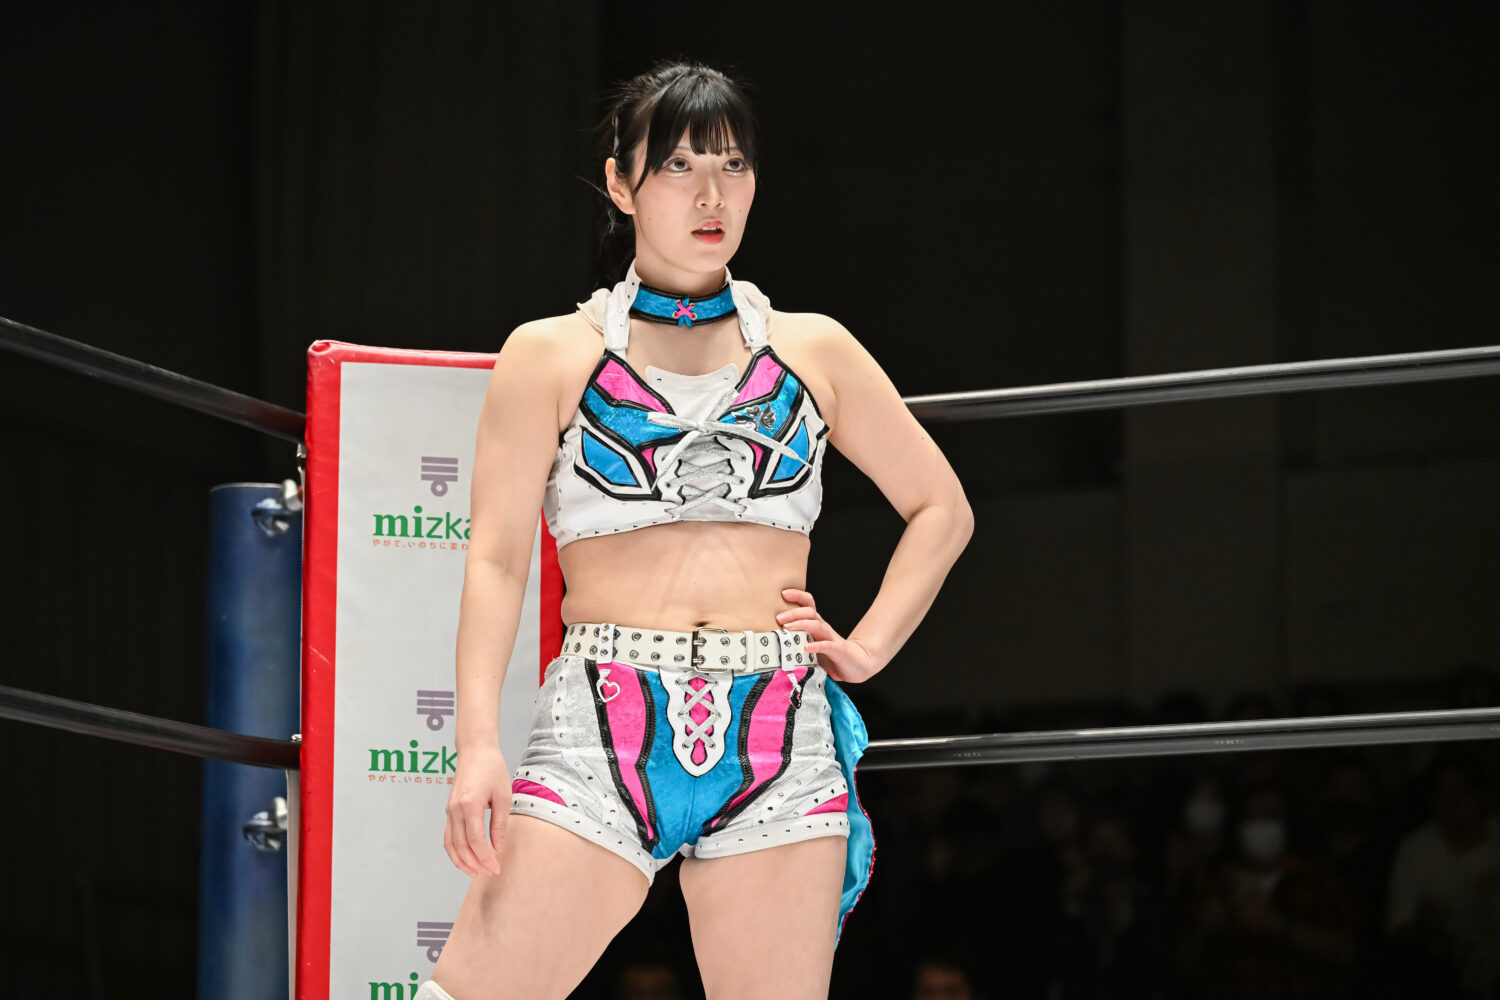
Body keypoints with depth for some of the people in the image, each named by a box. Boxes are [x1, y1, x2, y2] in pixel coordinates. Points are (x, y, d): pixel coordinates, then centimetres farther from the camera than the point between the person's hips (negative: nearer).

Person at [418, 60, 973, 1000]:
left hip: (779, 744, 2)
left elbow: (941, 507, 25)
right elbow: (497, 557, 2)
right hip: (603, 727, -2)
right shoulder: (552, 356, 9)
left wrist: (868, 647, 11)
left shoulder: (814, 351, 15)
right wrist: (479, 742, -10)